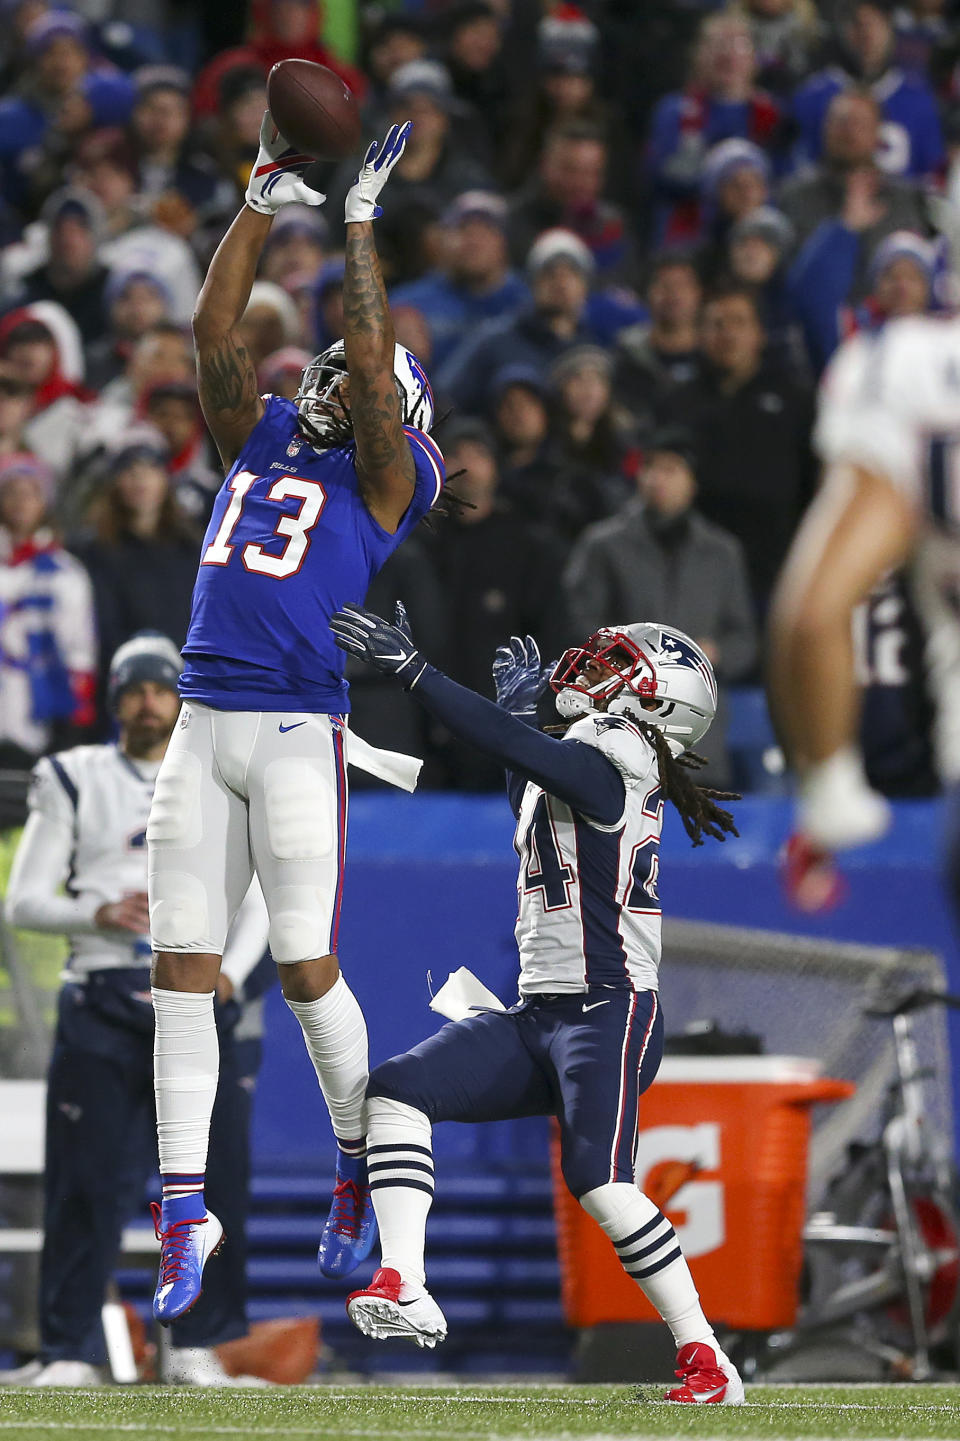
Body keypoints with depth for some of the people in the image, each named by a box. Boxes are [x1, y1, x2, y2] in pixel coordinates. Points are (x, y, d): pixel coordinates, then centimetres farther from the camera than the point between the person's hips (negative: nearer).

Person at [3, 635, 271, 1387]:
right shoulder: (74, 781, 9)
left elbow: (258, 902, 13)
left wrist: (229, 973, -6)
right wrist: (98, 914, -15)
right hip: (102, 1000, -2)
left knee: (219, 1174, -4)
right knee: (90, 1183, -7)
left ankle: (199, 1346, 4)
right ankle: (69, 1349, -2)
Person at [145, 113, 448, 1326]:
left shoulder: (386, 479, 4)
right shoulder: (260, 441, 18)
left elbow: (372, 364, -8)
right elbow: (213, 332, 11)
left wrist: (360, 225, -5)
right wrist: (264, 202, 7)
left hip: (299, 733, -5)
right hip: (202, 726, 5)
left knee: (305, 969, -3)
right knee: (182, 966, 1)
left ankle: (360, 1169, 17)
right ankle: (185, 1207, 3)